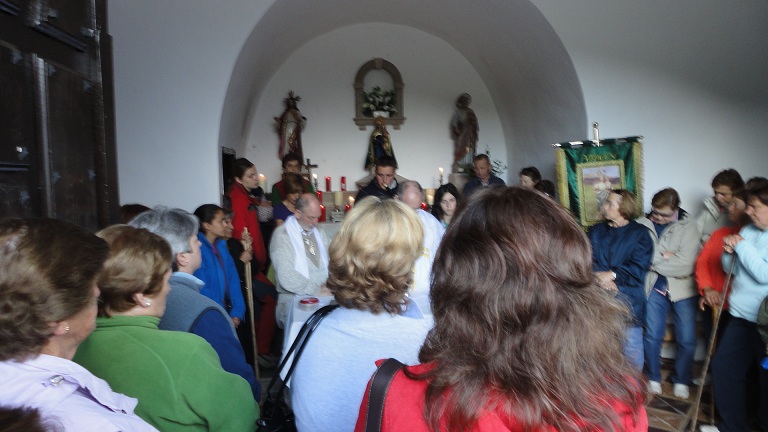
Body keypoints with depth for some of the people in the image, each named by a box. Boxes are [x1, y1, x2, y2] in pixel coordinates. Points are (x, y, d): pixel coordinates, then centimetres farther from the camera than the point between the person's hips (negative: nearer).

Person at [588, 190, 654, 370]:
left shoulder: (639, 233, 2)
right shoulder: (596, 230, 12)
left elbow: (639, 267, -8)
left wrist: (611, 275, -14)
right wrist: (600, 278, -16)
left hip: (627, 299, -3)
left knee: (631, 344, 2)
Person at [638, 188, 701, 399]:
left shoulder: (689, 225, -7)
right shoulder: (642, 225, -3)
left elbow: (685, 264, -16)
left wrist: (653, 259, -11)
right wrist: (663, 257, -15)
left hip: (683, 288, 0)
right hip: (655, 287, 1)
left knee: (687, 340, 5)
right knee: (652, 336, 4)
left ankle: (681, 381, 28)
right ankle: (654, 378, 26)